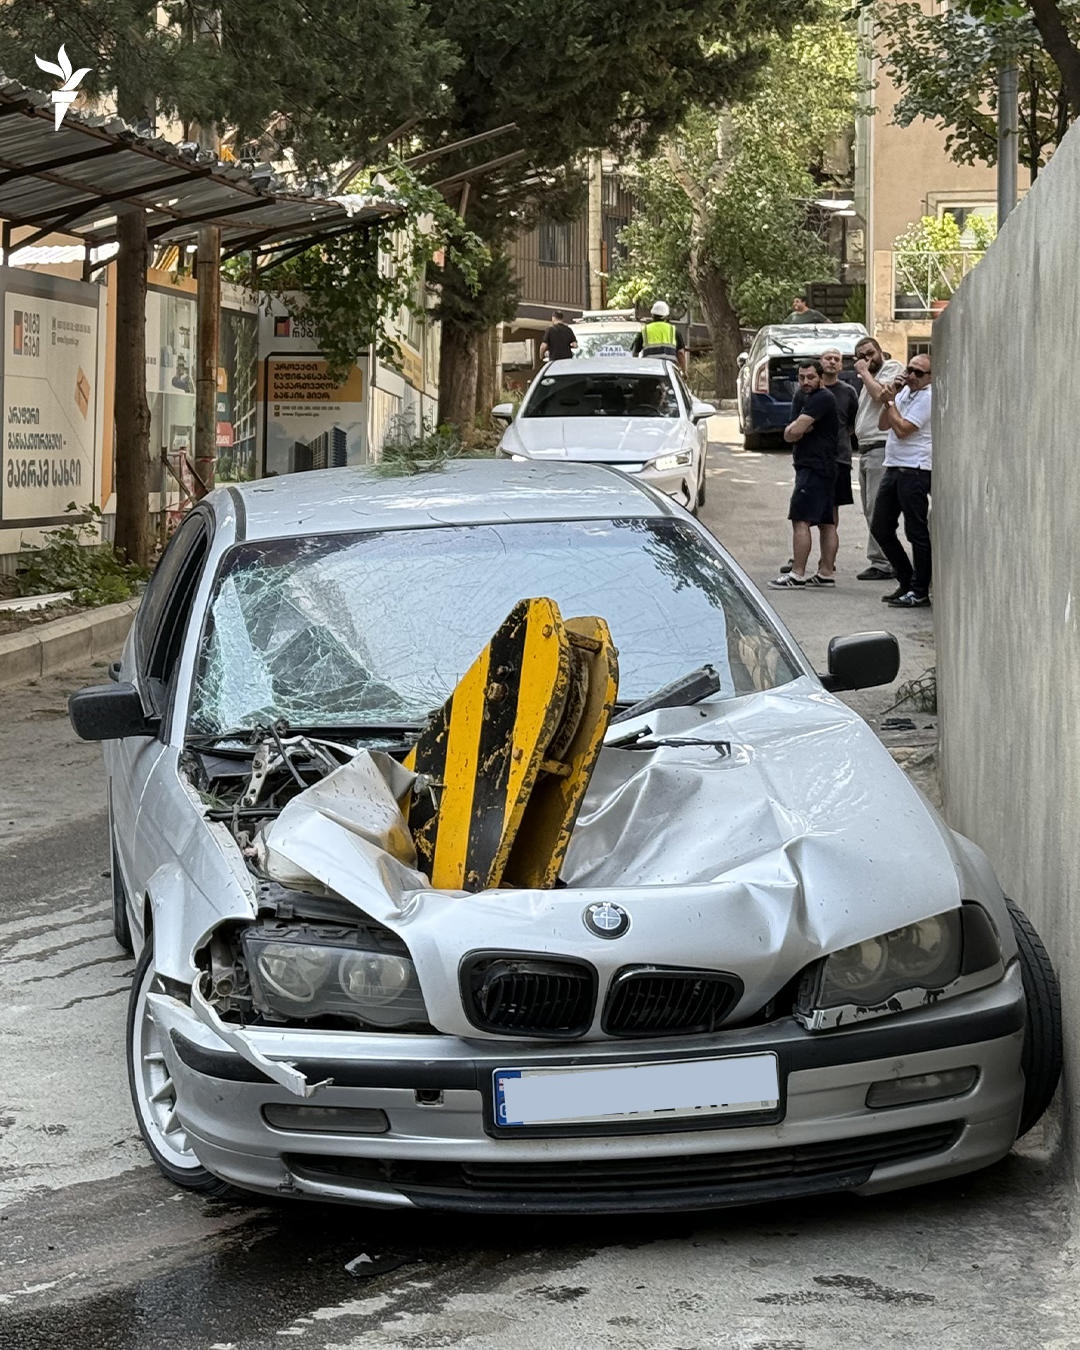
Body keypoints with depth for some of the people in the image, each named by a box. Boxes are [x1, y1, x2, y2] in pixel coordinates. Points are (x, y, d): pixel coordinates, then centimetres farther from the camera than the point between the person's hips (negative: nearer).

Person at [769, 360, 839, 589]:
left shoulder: (821, 399, -12)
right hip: (826, 468, 11)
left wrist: (796, 430, 3)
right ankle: (826, 573, 12)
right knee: (826, 522, 10)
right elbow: (788, 434, 13)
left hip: (814, 467, -11)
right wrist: (801, 428, -8)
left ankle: (797, 574, -17)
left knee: (801, 520, -14)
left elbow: (794, 432, -19)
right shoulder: (804, 398, 21)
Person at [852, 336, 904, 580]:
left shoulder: (892, 367, -2)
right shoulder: (870, 377, 26)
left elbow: (880, 394, -17)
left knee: (878, 510, -12)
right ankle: (881, 562, 11)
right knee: (871, 511, 8)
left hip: (881, 448, -10)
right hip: (866, 449, 10)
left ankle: (881, 564, -12)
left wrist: (865, 373, -4)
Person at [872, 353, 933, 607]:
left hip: (915, 470, -9)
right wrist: (891, 397, 2)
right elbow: (883, 425, 15)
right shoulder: (905, 391, 16)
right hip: (893, 469, 9)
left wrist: (890, 402, -5)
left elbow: (902, 429, -17)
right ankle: (906, 581, 21)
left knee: (916, 531, -5)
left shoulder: (928, 398, -10)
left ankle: (920, 591, 1)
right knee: (880, 528, 11)